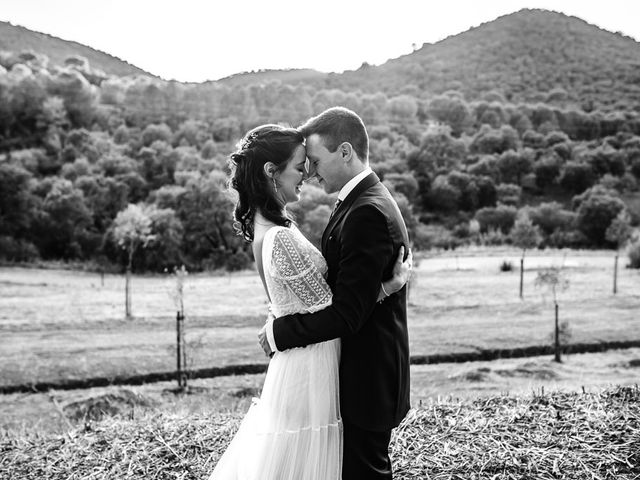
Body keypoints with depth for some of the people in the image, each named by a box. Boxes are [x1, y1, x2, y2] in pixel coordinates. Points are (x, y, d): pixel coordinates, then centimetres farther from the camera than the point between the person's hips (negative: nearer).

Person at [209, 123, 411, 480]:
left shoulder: (265, 224, 5)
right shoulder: (281, 238, -25)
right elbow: (327, 307, -18)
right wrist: (390, 286, -11)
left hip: (295, 363, 9)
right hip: (311, 368, -9)